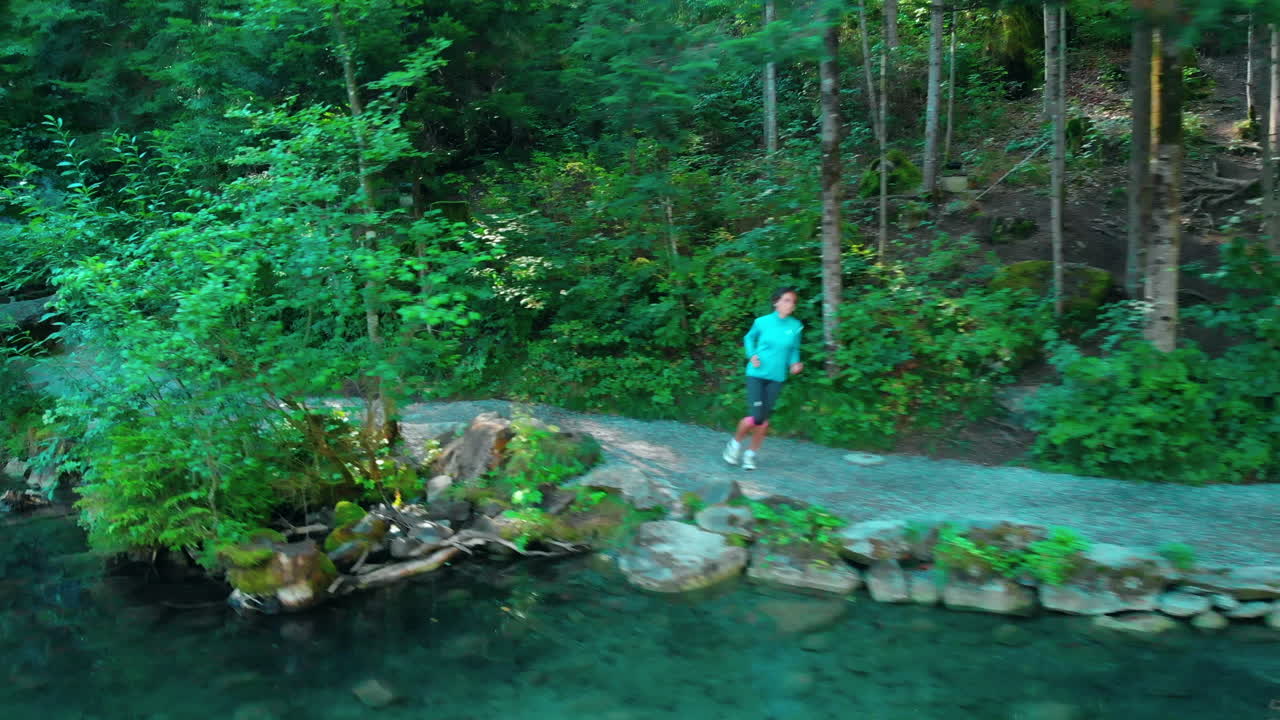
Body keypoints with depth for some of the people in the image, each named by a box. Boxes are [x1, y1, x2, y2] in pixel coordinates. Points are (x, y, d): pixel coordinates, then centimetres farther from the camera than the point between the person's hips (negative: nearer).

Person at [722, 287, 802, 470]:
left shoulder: (796, 326, -2)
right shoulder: (762, 322, -7)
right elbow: (749, 338, 12)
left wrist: (794, 363, -6)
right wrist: (752, 355, -4)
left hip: (776, 378, 3)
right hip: (756, 375, -3)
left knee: (764, 419, 4)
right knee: (756, 417, -12)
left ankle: (751, 454, 23)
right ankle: (735, 442, 16)